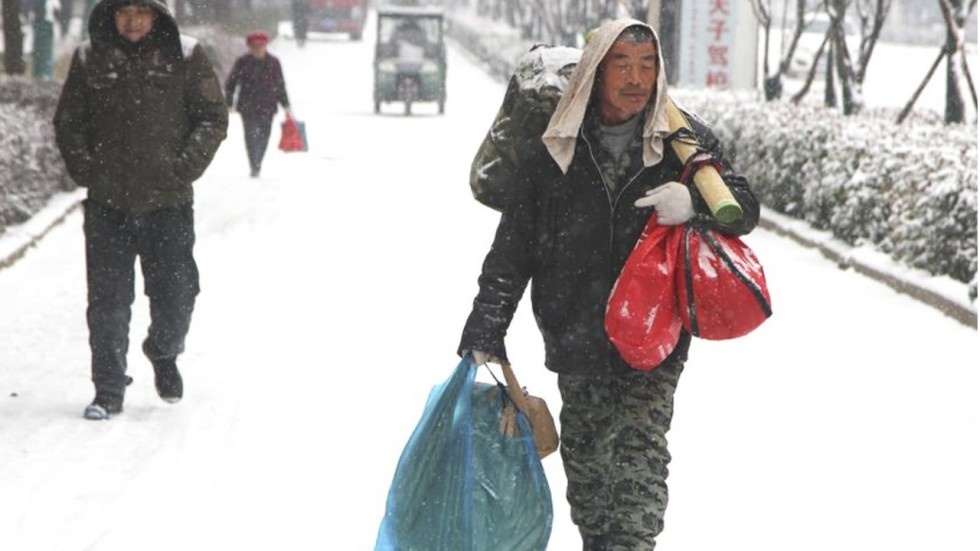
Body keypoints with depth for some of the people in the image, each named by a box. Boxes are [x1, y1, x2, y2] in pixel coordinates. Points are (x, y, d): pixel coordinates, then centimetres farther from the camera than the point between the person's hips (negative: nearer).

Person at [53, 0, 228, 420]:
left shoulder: (185, 57, -1)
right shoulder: (90, 59, 3)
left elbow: (213, 118, 2)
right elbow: (68, 122, 9)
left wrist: (184, 167, -8)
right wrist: (85, 169, -3)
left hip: (169, 201, -1)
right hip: (108, 202, 1)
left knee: (175, 295, 5)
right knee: (108, 301, 1)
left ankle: (164, 354, 35)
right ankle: (108, 390, 10)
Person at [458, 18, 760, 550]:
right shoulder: (551, 152, 0)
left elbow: (745, 208, 5)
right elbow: (511, 251, 3)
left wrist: (694, 202, -18)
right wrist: (484, 335, -4)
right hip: (576, 340, 2)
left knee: (640, 454, -12)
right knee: (584, 456, 12)